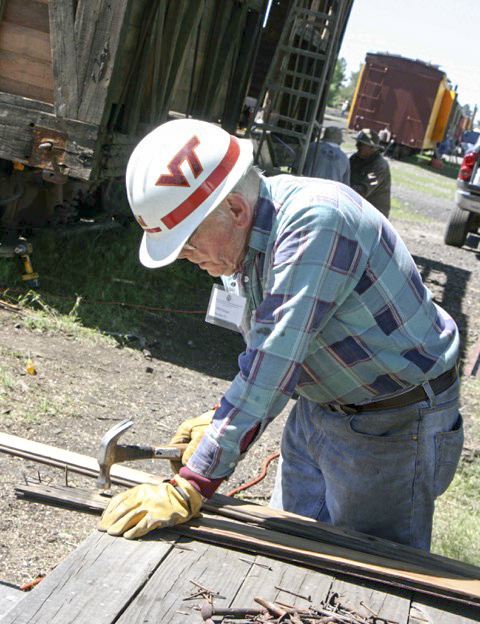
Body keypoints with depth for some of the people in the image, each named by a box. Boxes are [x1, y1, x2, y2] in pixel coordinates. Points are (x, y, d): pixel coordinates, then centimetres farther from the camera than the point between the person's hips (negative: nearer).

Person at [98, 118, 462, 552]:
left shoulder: (316, 221, -32)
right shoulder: (244, 236, -3)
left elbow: (274, 361, -37)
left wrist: (191, 488, -37)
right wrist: (225, 425, -4)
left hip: (392, 421, -8)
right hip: (318, 407, 8)